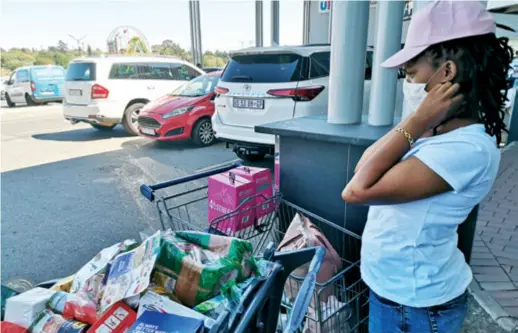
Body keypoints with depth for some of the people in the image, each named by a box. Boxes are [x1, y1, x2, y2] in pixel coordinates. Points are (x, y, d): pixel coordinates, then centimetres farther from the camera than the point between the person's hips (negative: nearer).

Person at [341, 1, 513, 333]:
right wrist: (420, 123, -15)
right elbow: (364, 167, -6)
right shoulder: (441, 130, -1)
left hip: (414, 305, -8)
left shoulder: (466, 149, -29)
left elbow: (356, 190, -31)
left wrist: (417, 122, -27)